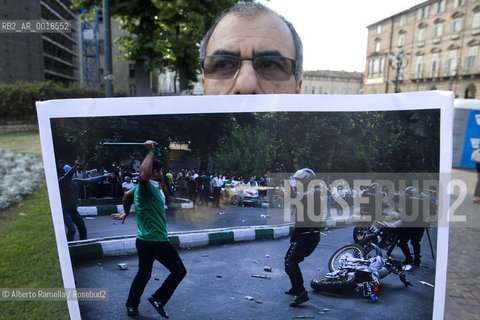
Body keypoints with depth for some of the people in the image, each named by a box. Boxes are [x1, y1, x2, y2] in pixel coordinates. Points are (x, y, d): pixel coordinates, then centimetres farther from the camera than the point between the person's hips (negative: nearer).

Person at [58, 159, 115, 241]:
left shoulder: (75, 181, 3)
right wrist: (74, 168, -58)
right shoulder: (61, 181, -15)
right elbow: (66, 177, -38)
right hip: (65, 210, -6)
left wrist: (104, 176, 9)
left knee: (83, 229, 9)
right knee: (72, 230, -20)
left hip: (74, 210, 7)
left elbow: (89, 181, 9)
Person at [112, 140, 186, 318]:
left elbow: (127, 197, 30)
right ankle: (158, 299, 10)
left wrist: (125, 212, 47)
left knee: (143, 274, 22)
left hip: (143, 241, 10)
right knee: (179, 270, 6)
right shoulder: (149, 188, -19)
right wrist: (151, 152, -34)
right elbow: (143, 175, -43)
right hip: (157, 242, -10)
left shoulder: (140, 188, 10)